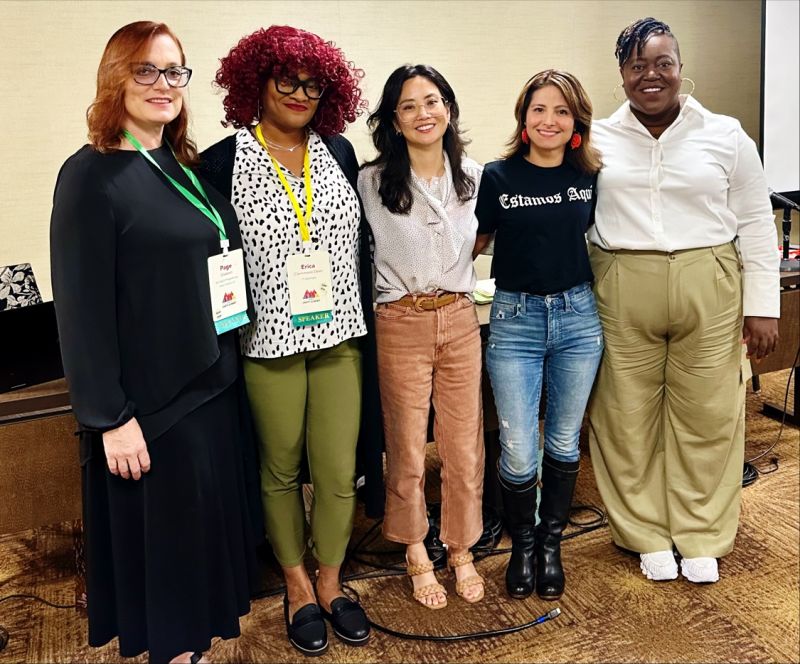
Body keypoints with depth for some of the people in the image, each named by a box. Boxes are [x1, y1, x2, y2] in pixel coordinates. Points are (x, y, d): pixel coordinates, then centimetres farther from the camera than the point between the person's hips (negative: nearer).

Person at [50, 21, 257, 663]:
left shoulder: (190, 170, 9)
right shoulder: (91, 175, -12)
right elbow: (82, 307, -16)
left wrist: (228, 363, 12)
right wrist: (111, 417, -18)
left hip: (214, 383, 7)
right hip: (151, 399, -7)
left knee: (215, 511, 18)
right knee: (166, 527, 8)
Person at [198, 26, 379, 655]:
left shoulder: (339, 151, 7)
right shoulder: (223, 161, -4)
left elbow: (362, 241, 11)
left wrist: (365, 316, 9)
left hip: (340, 337, 3)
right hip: (268, 343, -2)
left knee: (339, 469, 7)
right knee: (281, 470, 13)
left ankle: (331, 582, 29)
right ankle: (297, 585, 32)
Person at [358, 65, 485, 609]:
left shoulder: (474, 177, 5)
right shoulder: (372, 183, -6)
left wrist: (452, 273, 9)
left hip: (460, 319, 3)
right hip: (401, 324, -3)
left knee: (464, 444, 9)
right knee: (407, 446, 7)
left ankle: (462, 553, 28)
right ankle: (419, 558, 26)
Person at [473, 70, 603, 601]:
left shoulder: (590, 177, 2)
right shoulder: (497, 177, -4)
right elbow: (475, 243, 6)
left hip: (578, 317, 2)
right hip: (515, 320, -2)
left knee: (564, 442, 13)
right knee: (518, 455, -3)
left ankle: (551, 543, 34)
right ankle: (521, 543, 25)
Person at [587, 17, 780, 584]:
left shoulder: (725, 136, 5)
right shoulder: (597, 140, 5)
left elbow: (757, 226, 6)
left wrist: (762, 306, 2)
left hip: (708, 293, 1)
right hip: (623, 296, 0)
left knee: (706, 416, 7)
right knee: (628, 418, 6)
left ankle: (702, 538, 26)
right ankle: (649, 536, 25)